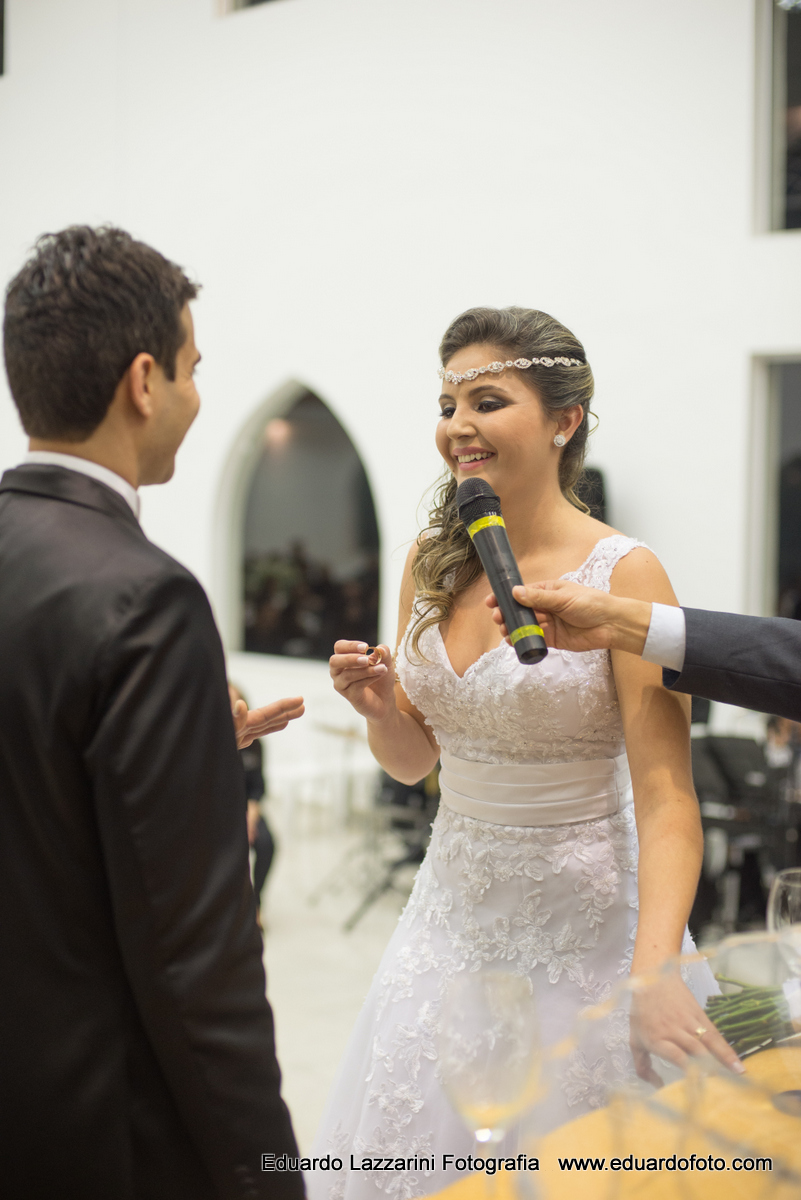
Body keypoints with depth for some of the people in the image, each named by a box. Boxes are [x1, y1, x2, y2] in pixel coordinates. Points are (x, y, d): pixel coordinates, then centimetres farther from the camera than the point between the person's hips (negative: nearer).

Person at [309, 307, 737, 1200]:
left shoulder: (623, 576, -16)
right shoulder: (433, 563, 1)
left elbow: (667, 800, -21)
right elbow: (415, 759, 10)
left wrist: (655, 974, -34)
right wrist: (379, 706, -12)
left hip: (582, 925, -5)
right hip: (456, 915, 5)